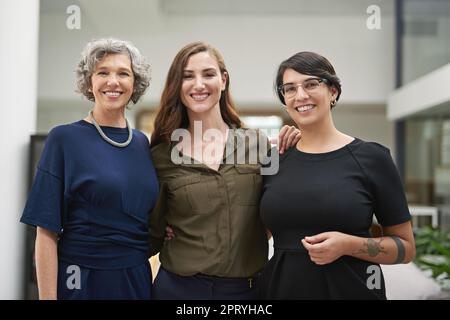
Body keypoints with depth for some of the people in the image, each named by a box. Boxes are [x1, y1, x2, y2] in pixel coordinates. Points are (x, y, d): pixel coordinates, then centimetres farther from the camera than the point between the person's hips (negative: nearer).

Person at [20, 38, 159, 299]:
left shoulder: (142, 143, 5)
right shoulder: (64, 139, -9)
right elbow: (47, 230, -11)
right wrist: (47, 296, -15)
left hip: (138, 278, 5)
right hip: (82, 280, -4)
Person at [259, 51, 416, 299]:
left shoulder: (371, 157, -7)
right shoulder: (274, 161, 1)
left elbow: (406, 247, -2)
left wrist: (349, 245, -18)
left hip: (351, 289, -3)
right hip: (281, 288, 3)